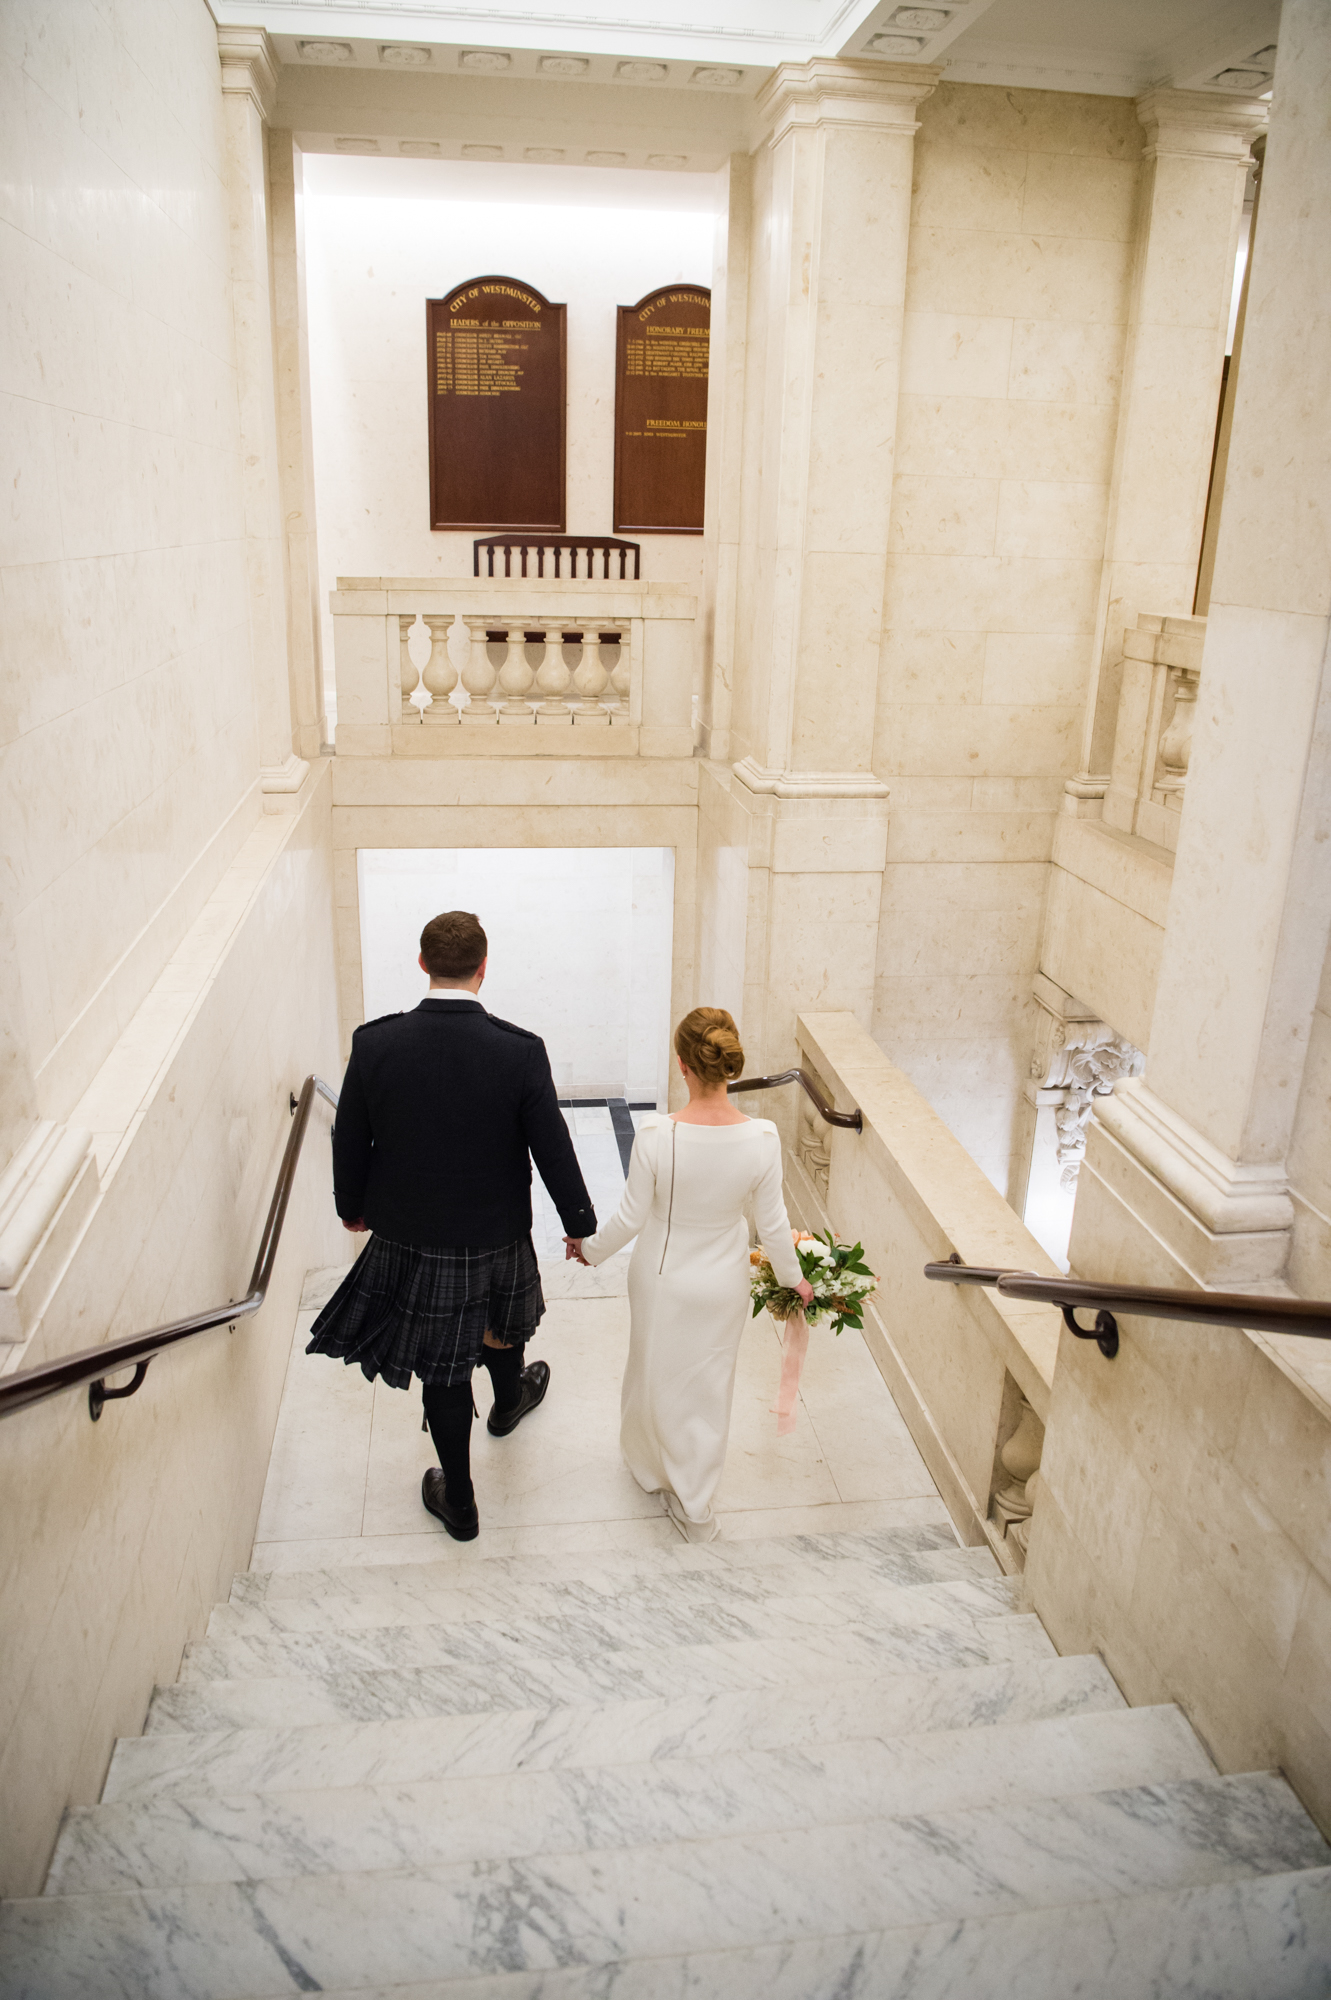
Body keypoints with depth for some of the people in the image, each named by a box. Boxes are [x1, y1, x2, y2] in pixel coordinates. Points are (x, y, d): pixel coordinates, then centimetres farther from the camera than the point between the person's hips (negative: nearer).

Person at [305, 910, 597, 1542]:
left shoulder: (374, 1043, -18)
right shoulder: (520, 1051, -21)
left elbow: (349, 1142, -6)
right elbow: (553, 1152, -13)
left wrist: (353, 1207, 14)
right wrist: (580, 1225, 3)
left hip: (407, 1236, 0)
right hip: (495, 1238, 0)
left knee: (442, 1368, 17)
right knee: (501, 1322, 31)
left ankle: (459, 1502, 33)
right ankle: (508, 1400, 62)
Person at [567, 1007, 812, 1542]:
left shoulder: (657, 1136, -30)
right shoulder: (762, 1138, -24)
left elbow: (632, 1218, -17)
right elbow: (772, 1222, -12)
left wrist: (590, 1248, 4)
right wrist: (793, 1278, 7)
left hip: (663, 1278, -1)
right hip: (724, 1282, 1)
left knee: (656, 1372, 26)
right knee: (708, 1382, 23)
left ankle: (651, 1466, 53)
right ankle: (692, 1502, 40)